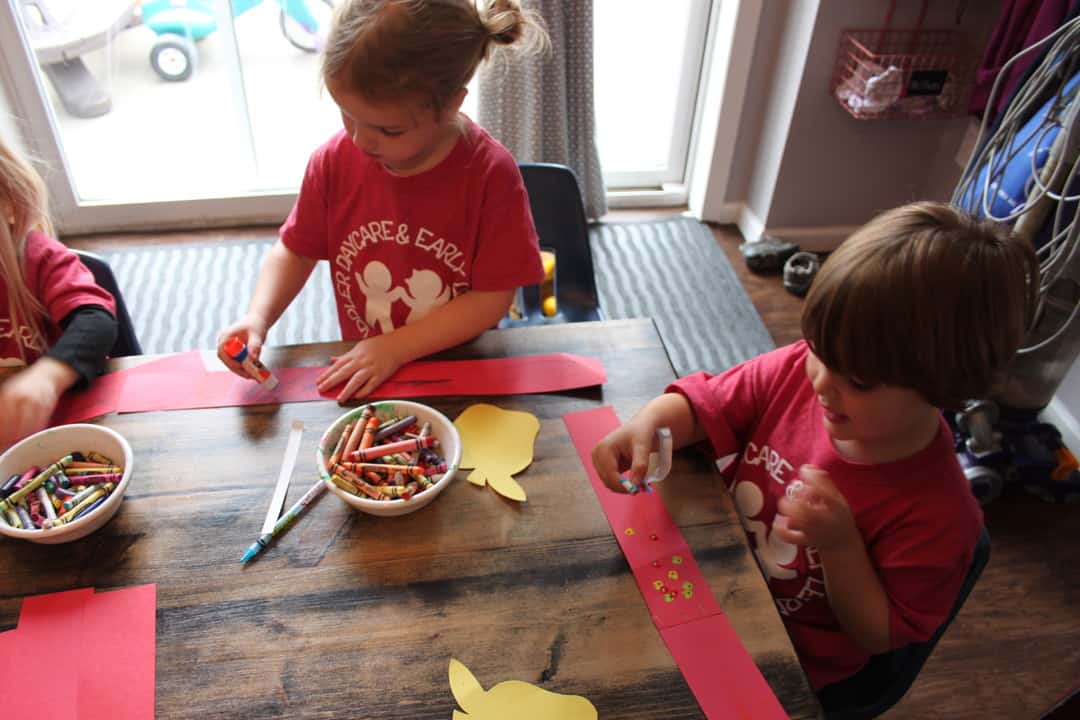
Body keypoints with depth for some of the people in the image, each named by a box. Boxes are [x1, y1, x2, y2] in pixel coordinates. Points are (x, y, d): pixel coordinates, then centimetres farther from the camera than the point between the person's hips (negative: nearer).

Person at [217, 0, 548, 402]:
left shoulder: (490, 174, -19)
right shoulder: (334, 162, -7)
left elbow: (493, 297, -15)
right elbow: (295, 251, 6)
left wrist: (395, 347, -17)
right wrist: (258, 317, -12)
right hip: (362, 375, 3)